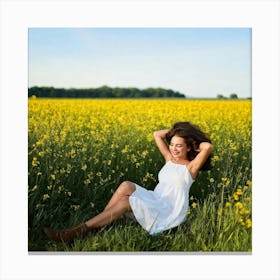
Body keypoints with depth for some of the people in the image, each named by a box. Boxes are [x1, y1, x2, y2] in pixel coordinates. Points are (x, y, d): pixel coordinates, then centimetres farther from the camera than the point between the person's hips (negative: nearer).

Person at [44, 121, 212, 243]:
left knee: (126, 201, -28)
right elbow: (157, 135, 16)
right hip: (155, 203, 6)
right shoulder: (169, 159, 13)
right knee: (127, 186, -24)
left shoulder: (191, 167, -4)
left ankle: (81, 230, -31)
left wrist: (193, 138, -4)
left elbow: (208, 147, -22)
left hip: (170, 213, -6)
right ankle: (98, 222, -24)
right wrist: (176, 130, 13)